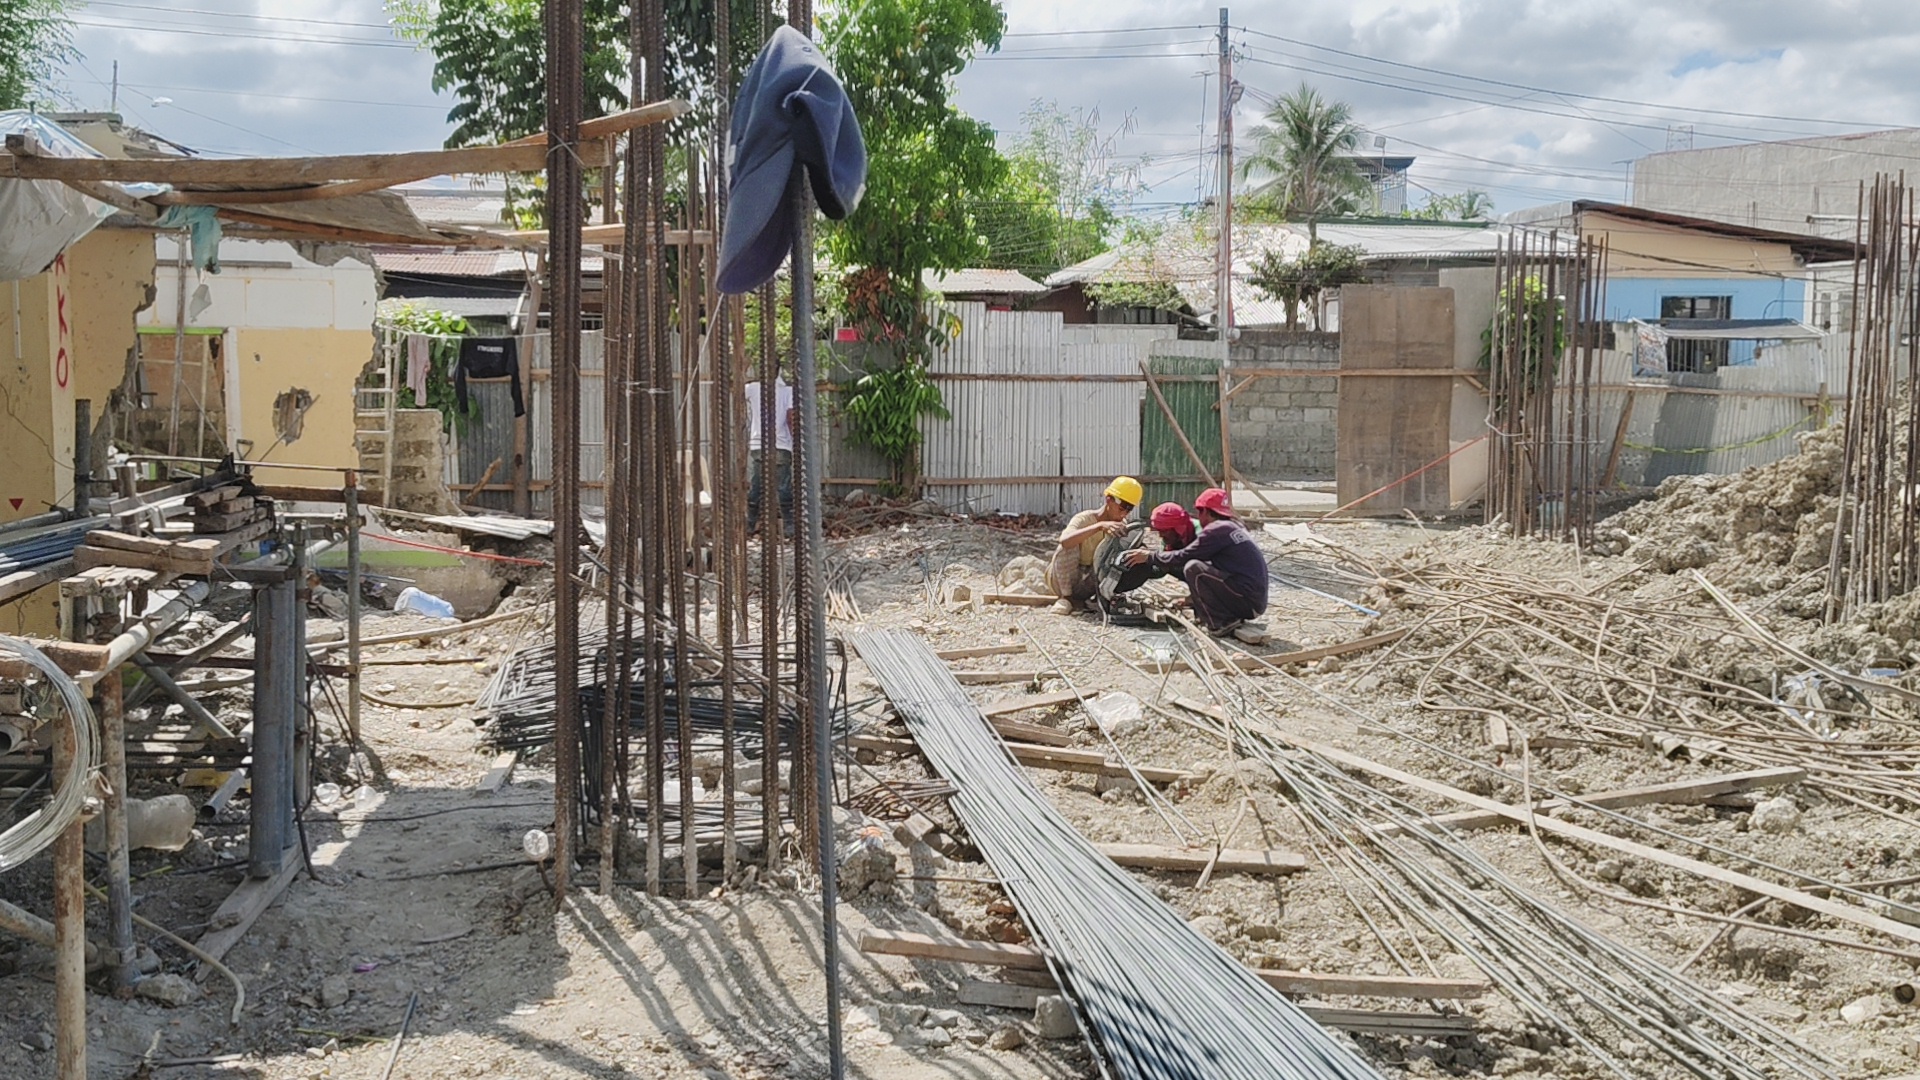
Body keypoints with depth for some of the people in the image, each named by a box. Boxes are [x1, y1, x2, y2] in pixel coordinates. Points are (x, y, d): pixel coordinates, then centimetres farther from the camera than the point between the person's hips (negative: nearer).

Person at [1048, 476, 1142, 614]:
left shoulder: (1121, 526, -5)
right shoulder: (1084, 518, -22)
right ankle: (1067, 598, -20)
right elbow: (1064, 541, -44)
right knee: (1069, 546, -32)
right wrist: (1100, 526, -53)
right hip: (1061, 578, -4)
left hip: (1088, 585, 4)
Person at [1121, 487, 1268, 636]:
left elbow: (1183, 557, -7)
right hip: (1257, 602, 9)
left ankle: (1221, 623, -10)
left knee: (1194, 568, -14)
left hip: (1246, 600, -9)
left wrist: (1150, 557, 5)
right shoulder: (1234, 526, 17)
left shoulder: (1217, 530, -10)